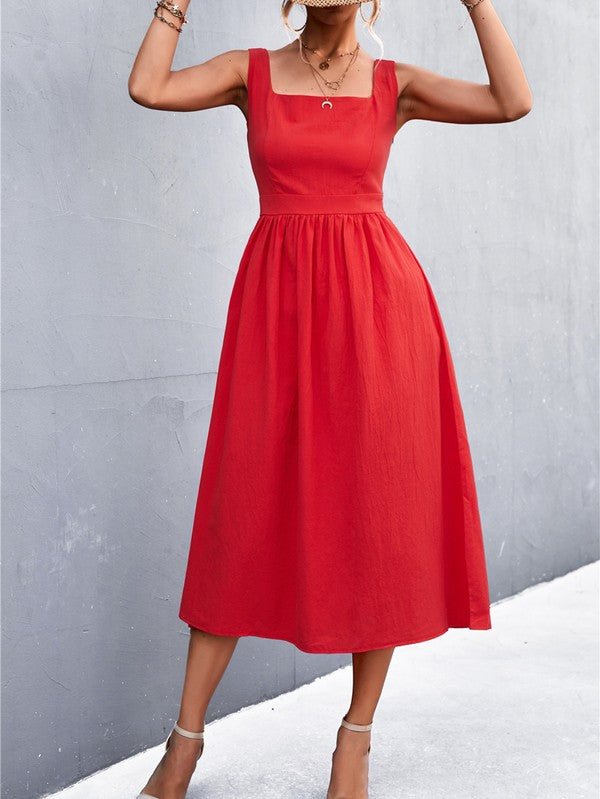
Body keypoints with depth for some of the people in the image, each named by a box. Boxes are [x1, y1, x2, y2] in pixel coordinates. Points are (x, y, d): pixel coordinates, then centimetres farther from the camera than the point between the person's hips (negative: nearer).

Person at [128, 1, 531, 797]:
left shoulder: (395, 83, 10)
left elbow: (514, 101, -4)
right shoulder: (253, 71, 11)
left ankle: (357, 733, 17)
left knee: (379, 517, 1)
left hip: (377, 303, 0)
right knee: (248, 516, 2)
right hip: (279, 304, 0)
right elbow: (147, 86, -4)